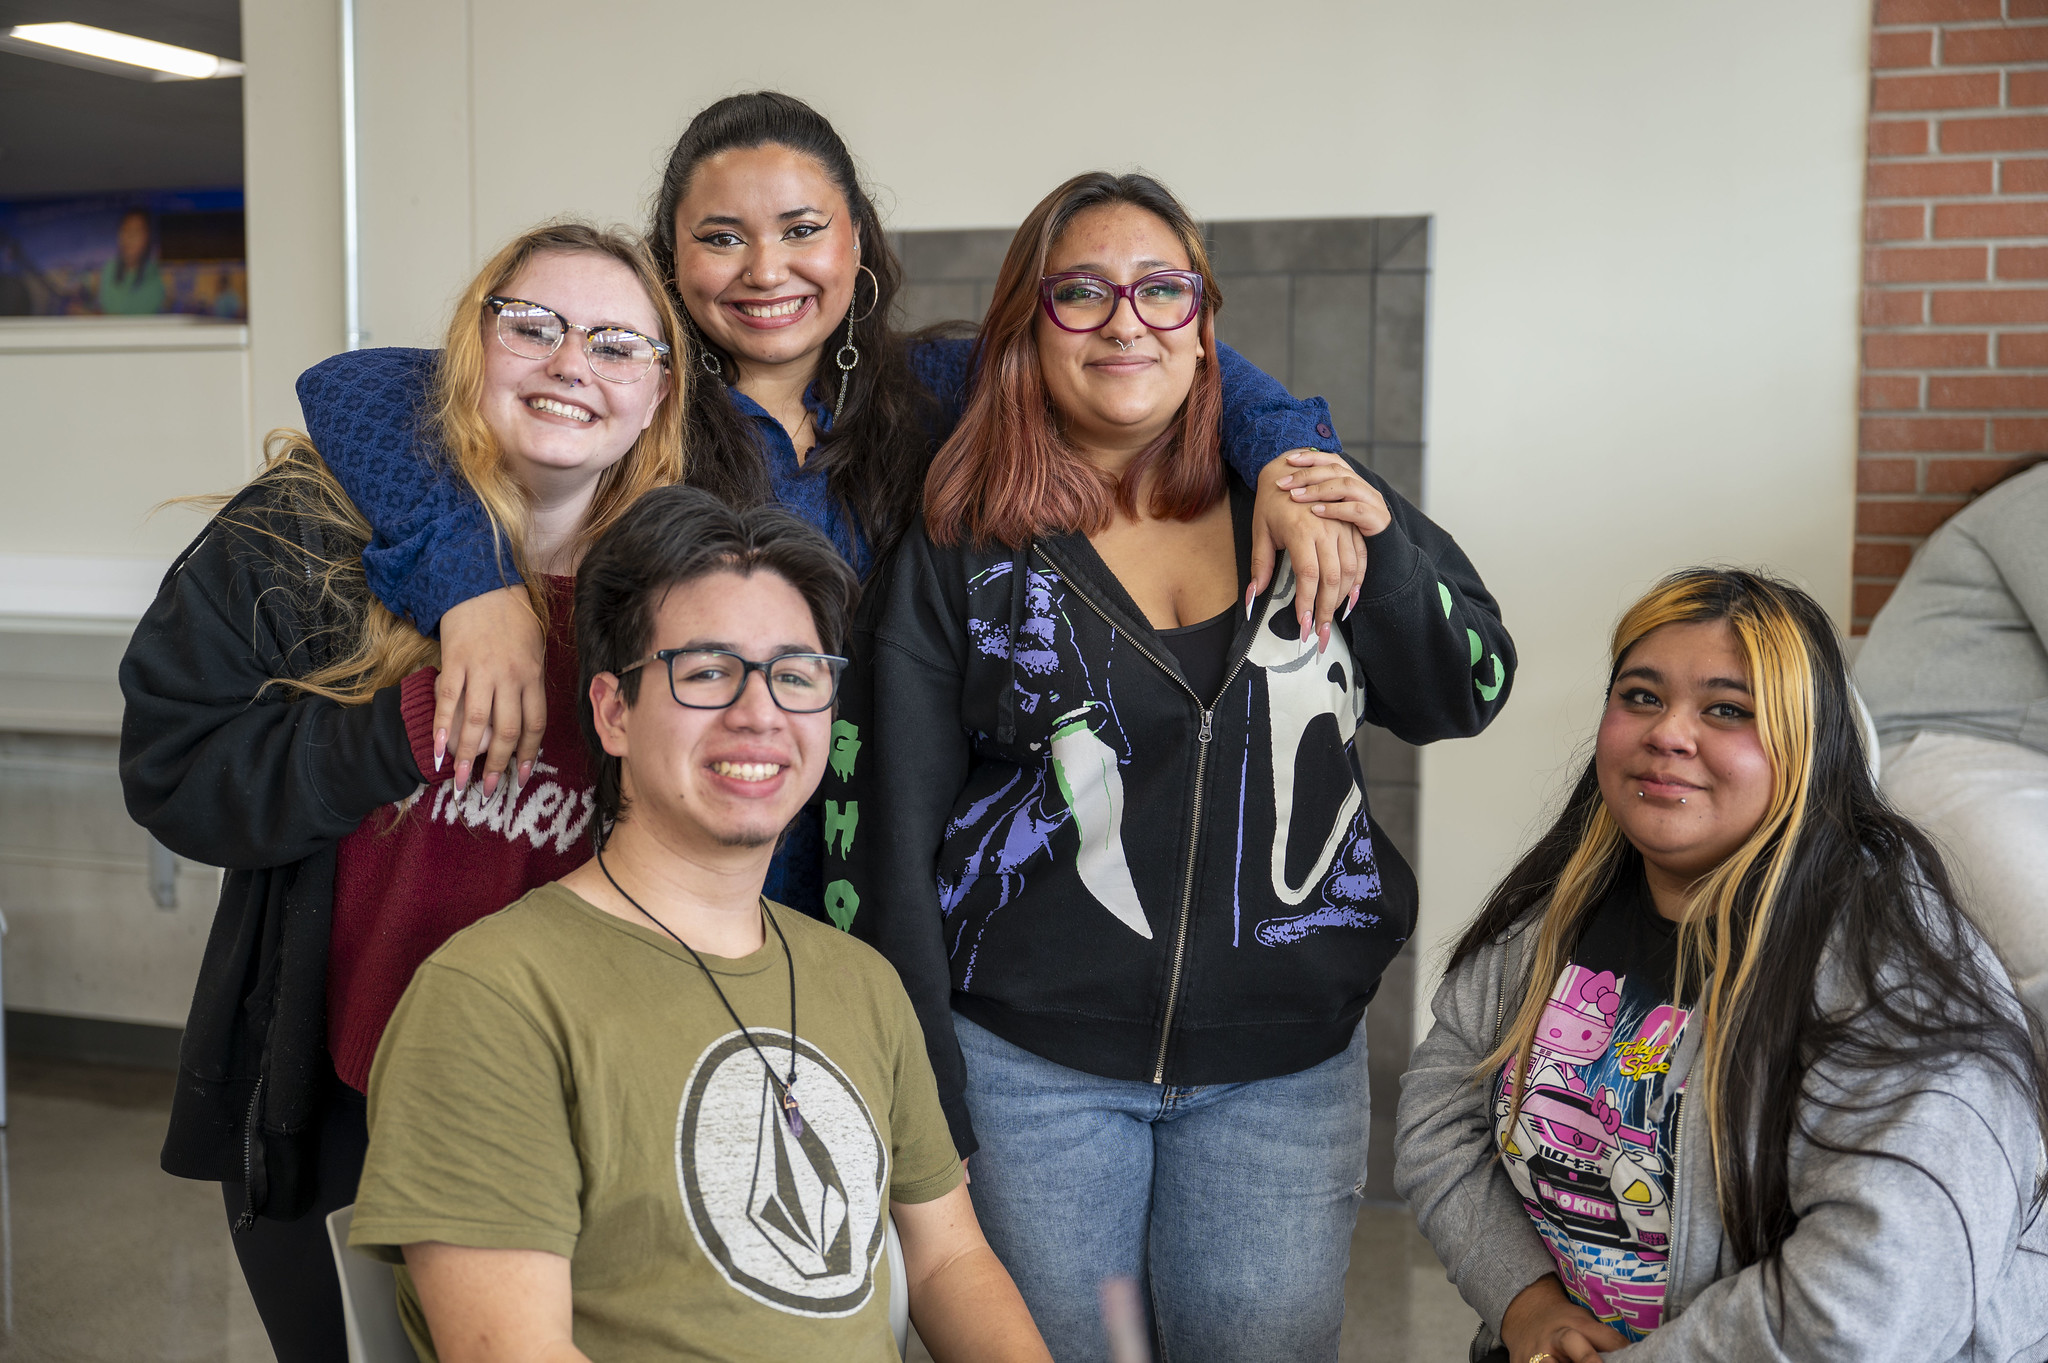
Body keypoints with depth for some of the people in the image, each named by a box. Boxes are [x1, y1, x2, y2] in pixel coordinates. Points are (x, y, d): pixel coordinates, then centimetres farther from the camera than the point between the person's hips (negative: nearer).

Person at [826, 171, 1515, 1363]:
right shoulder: (961, 554, -2)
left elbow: (1466, 697, 7)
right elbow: (883, 829, -2)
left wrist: (1380, 539, -11)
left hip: (1285, 1057, 2)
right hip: (1031, 1062, -1)